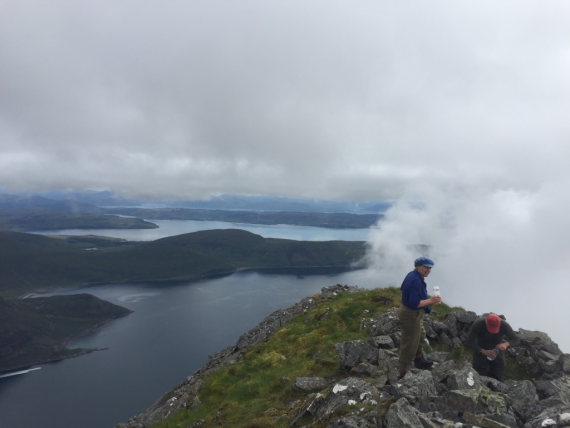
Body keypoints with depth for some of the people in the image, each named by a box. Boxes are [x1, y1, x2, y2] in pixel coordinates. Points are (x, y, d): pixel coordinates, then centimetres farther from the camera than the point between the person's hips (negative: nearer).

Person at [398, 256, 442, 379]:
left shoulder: (412, 275, 3)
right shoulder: (416, 281, -29)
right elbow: (414, 303, -32)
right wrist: (430, 301, -26)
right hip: (411, 315, -11)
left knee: (420, 335, 31)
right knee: (410, 344, 2)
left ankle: (419, 360, 52)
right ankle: (403, 373, 16)